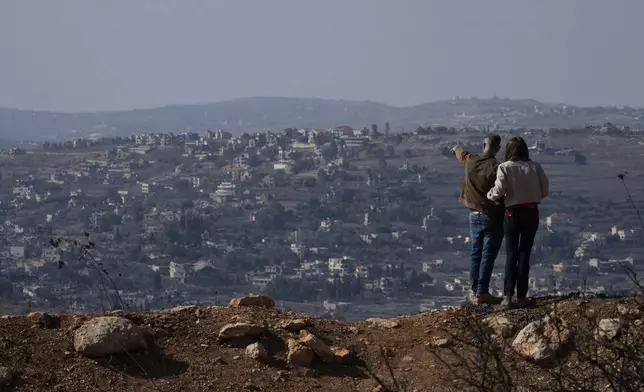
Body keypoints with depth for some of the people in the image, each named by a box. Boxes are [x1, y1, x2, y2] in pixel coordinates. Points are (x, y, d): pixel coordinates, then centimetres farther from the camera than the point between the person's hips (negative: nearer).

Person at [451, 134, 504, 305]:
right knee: (488, 255, -2)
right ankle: (482, 292, -5)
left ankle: (475, 291, 17)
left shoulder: (470, 160, 0)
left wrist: (456, 149, 48)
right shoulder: (496, 167, -18)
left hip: (474, 214, 5)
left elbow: (461, 153, 25)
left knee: (476, 253, 13)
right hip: (492, 215, -5)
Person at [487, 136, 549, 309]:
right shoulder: (534, 167, -1)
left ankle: (508, 296, 0)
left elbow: (498, 190, -18)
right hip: (532, 212, 2)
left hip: (513, 213, -2)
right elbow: (545, 190, -1)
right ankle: (521, 297, 5)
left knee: (511, 254, 7)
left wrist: (489, 195, 2)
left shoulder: (504, 167, -9)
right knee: (525, 253, 7)